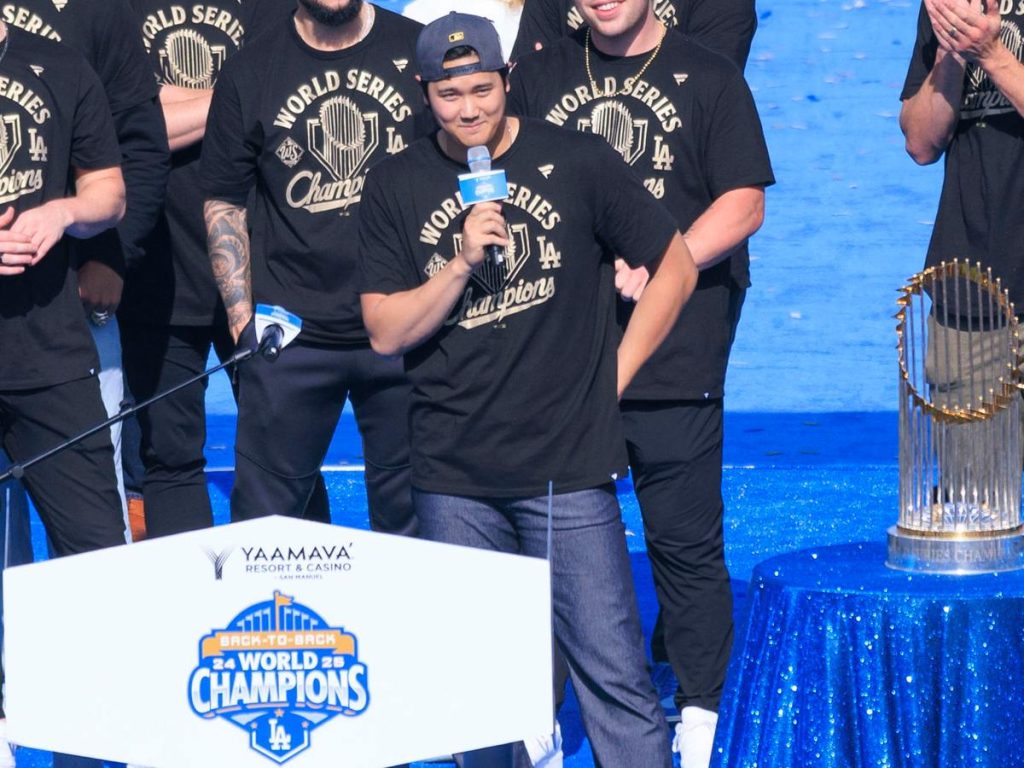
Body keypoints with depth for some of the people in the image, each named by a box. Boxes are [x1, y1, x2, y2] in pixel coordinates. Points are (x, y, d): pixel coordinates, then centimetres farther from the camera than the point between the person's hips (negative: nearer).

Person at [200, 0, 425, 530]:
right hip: (290, 335, 0)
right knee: (262, 518, 4)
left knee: (410, 520, 7)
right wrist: (242, 314, 0)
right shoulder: (250, 74, 4)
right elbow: (223, 204, 9)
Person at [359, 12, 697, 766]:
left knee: (614, 675, -6)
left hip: (567, 466, -2)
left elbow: (676, 268, 7)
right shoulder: (397, 186, 5)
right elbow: (387, 332, 1)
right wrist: (463, 263, -13)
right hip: (454, 478, 2)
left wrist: (612, 376, 3)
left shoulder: (575, 161, -1)